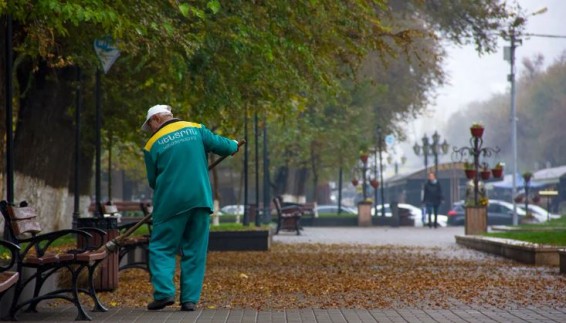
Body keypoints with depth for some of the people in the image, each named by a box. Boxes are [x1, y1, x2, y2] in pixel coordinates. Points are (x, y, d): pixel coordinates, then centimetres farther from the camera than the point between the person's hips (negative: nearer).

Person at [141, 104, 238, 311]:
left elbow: (153, 181, 10)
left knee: (161, 248, 6)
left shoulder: (153, 144, 2)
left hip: (171, 203, -3)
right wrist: (234, 145, 27)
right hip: (200, 200, 3)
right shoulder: (195, 129, 6)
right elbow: (220, 144, 4)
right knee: (195, 252, 8)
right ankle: (190, 299, 3)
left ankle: (164, 292, -11)